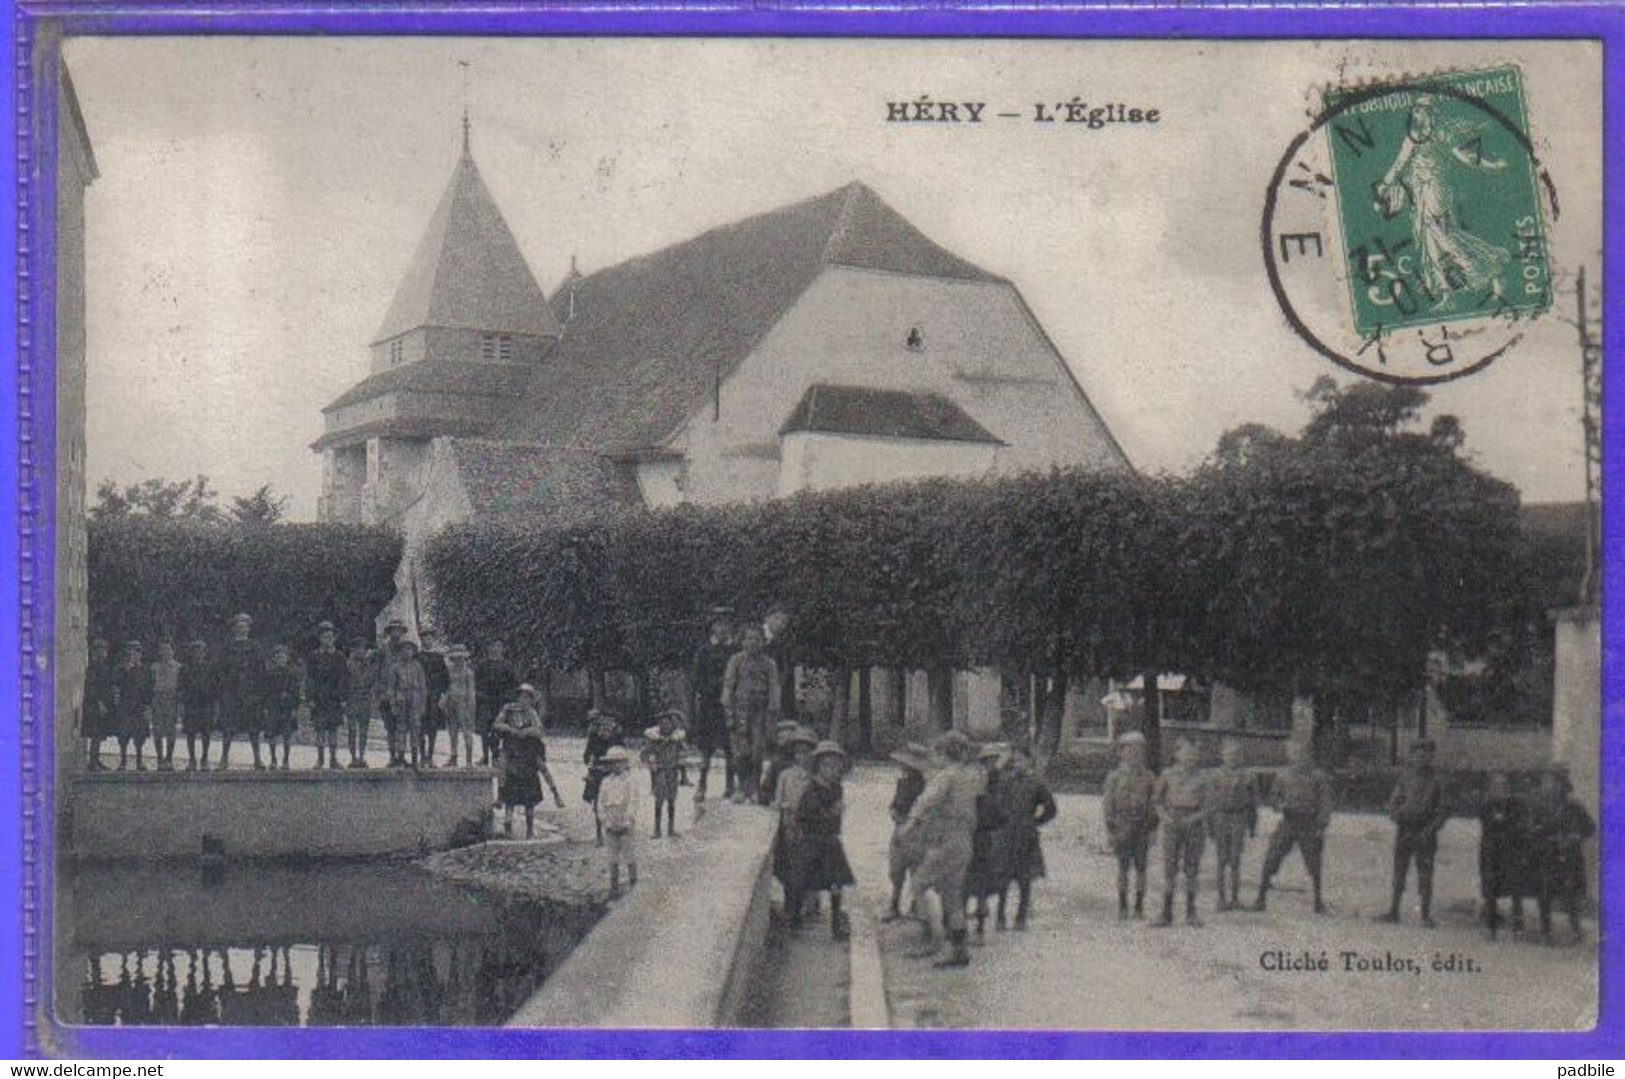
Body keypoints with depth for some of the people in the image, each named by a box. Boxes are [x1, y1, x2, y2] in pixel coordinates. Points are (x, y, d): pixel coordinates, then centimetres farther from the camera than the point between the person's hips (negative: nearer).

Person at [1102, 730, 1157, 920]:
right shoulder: (1115, 777, 1)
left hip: (1142, 831, 1)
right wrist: (1110, 830, -6)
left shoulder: (1149, 777, 5)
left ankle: (1139, 908, 8)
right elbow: (1107, 803, 0)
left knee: (1140, 869, 3)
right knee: (1123, 869, 0)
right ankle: (1122, 908, 4)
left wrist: (1153, 829, 1)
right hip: (1122, 831, -1)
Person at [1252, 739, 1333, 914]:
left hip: (1308, 826, -2)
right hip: (1287, 822, 2)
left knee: (1313, 865, 3)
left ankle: (1318, 900, 18)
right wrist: (1282, 804, -7)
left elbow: (1325, 803, -1)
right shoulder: (1284, 775, 7)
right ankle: (1261, 897, 5)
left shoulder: (1318, 777, 0)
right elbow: (1273, 794, 16)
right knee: (1271, 860, -3)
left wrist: (1321, 827, -9)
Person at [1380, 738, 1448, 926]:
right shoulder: (1405, 778, 6)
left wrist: (1429, 831, -12)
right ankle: (1394, 912, 14)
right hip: (1404, 832, 2)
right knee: (1399, 873, 7)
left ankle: (1426, 915, 5)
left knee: (1425, 876, -1)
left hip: (1425, 834, -2)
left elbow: (1441, 811, -2)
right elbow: (1393, 802, 9)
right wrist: (1396, 815, -10)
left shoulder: (1435, 781, -1)